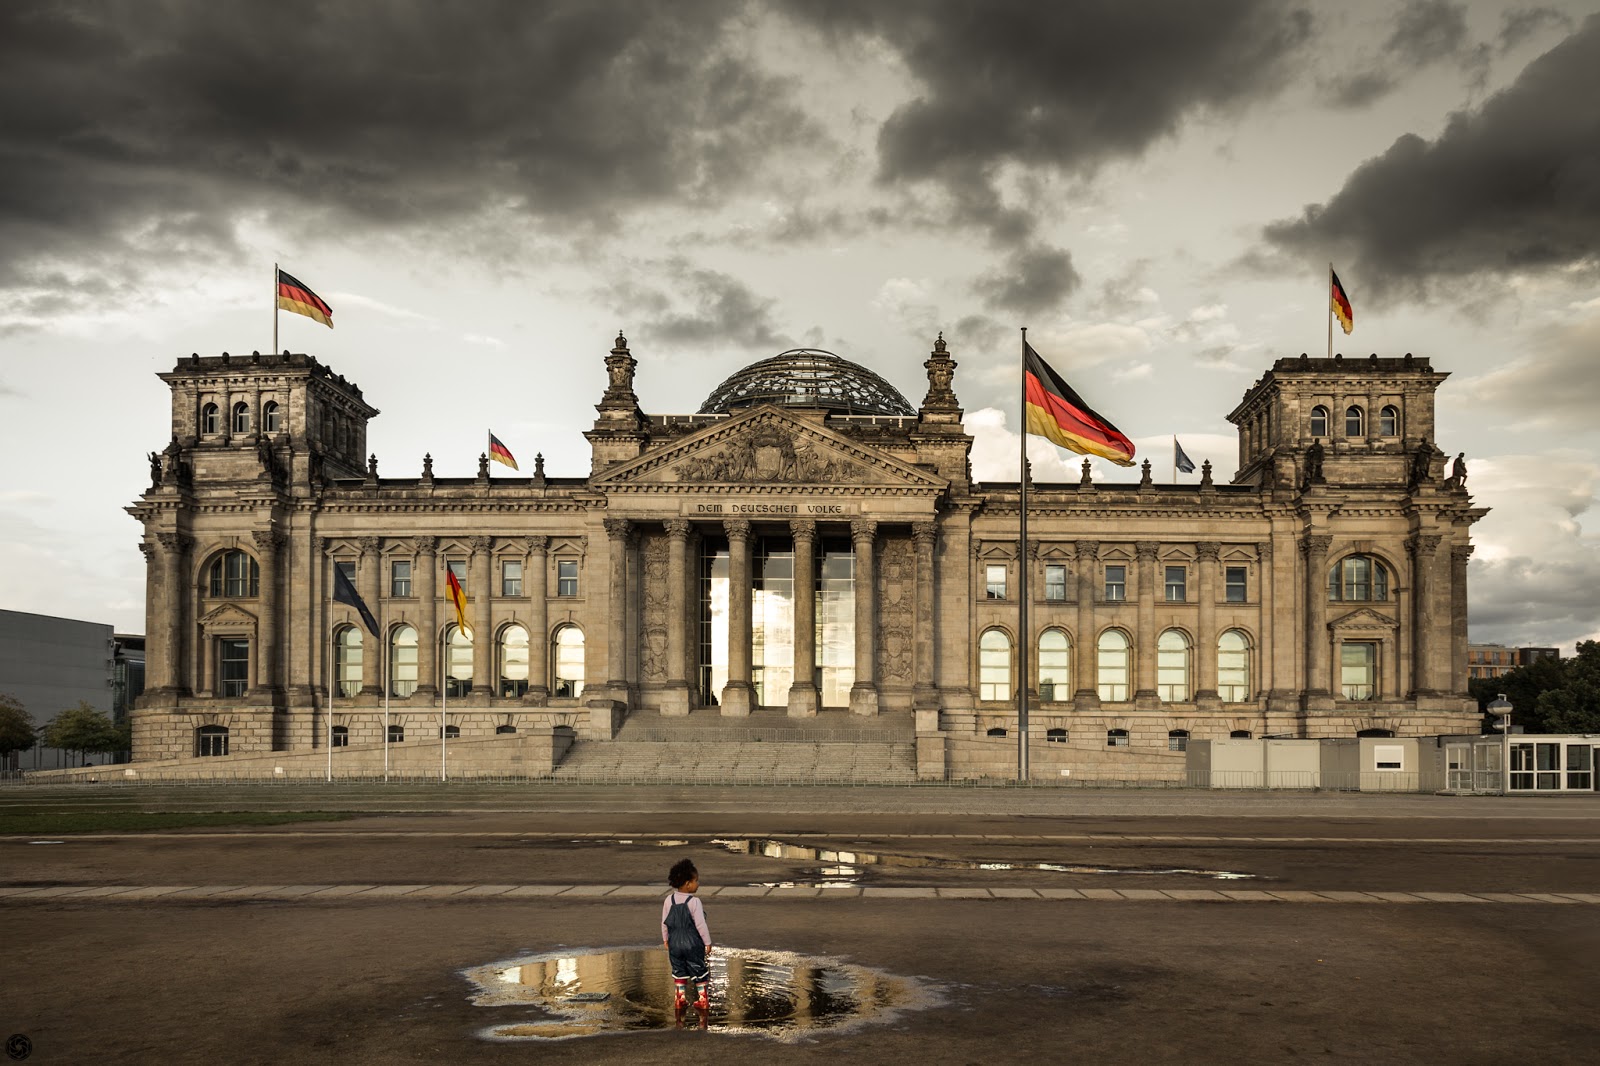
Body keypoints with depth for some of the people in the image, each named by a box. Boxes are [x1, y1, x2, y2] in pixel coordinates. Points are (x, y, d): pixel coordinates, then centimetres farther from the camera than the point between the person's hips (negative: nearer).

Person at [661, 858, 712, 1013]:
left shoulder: (669, 900, -3)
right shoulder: (694, 901, -18)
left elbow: (664, 922, 4)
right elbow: (700, 924, -16)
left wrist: (665, 939, 18)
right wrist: (707, 942, -6)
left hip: (675, 943, 4)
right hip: (693, 944, -4)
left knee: (679, 971, 16)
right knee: (699, 970, 10)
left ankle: (680, 998, 20)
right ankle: (703, 998, 13)